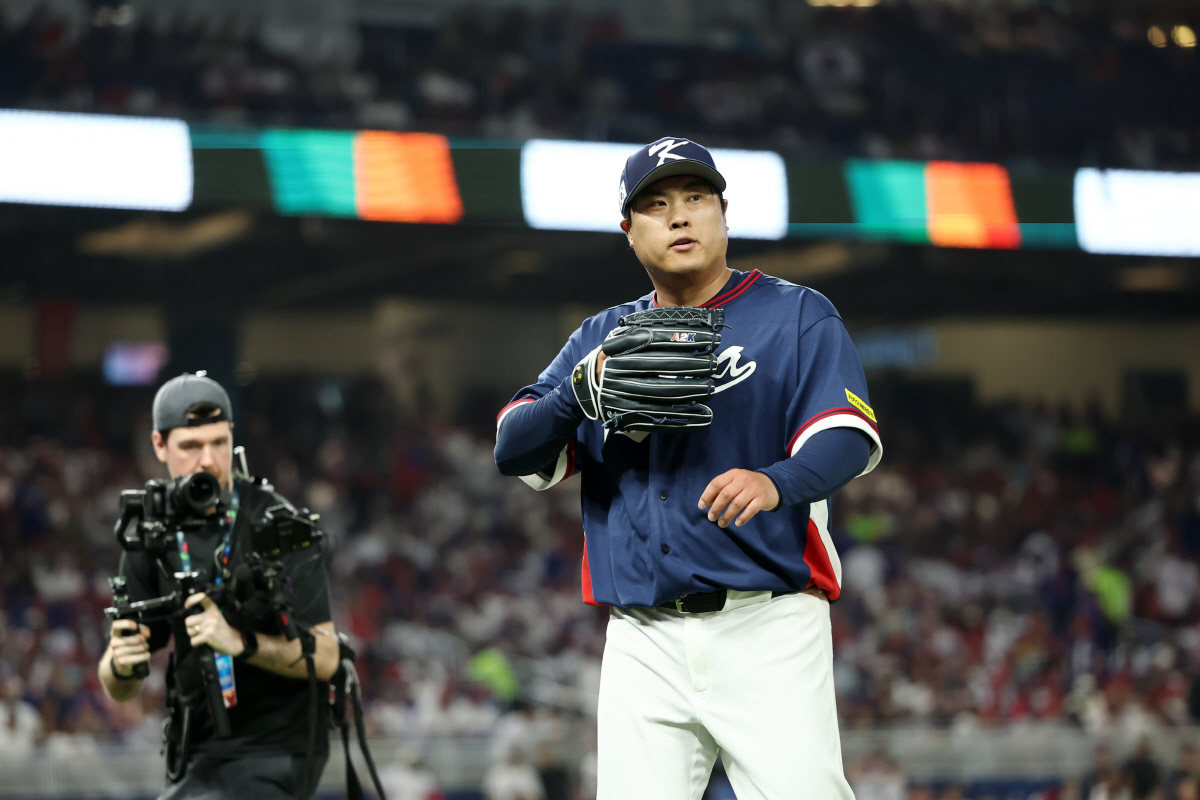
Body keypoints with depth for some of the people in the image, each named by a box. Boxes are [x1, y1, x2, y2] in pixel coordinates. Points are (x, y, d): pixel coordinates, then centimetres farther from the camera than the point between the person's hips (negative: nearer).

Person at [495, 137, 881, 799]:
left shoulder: (797, 317, 5)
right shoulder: (600, 338, 17)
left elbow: (851, 439, -9)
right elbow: (515, 453, 8)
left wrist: (775, 483, -31)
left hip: (764, 626, -4)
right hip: (643, 641, 4)